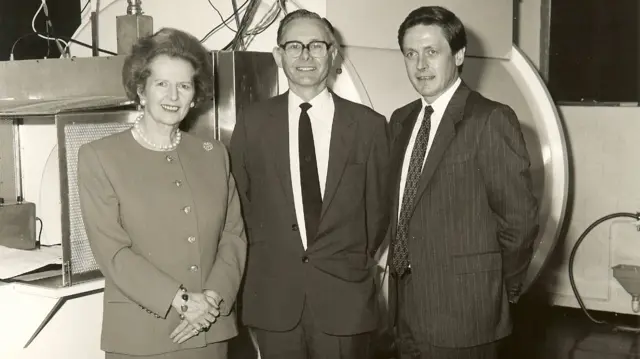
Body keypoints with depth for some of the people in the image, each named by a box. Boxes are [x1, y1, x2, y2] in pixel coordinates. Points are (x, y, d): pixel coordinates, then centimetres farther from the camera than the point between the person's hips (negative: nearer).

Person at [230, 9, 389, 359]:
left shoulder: (368, 124, -2)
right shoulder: (252, 123, 1)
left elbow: (378, 205, 7)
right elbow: (241, 199, 9)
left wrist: (358, 262, 10)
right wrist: (266, 256, 8)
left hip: (345, 294, 0)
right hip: (273, 296, 1)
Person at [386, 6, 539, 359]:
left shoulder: (490, 119, -14)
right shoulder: (401, 120, 9)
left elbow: (518, 217, -13)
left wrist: (503, 289, -3)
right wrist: (398, 260, 8)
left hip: (463, 307, -6)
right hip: (407, 304, 6)